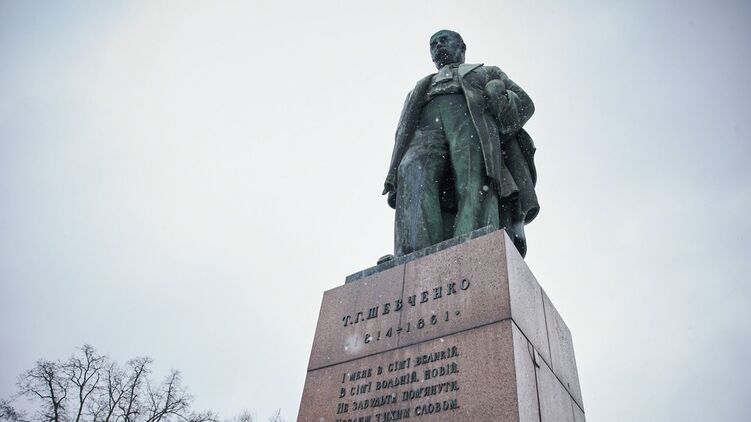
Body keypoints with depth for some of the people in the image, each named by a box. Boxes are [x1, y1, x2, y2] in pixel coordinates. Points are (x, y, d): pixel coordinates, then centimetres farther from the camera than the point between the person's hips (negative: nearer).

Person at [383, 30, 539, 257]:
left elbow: (524, 102, 22)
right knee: (414, 178, -33)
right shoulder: (420, 88, 41)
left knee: (476, 185, -33)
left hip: (474, 121, -1)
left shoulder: (487, 72, 38)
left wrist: (500, 99, -3)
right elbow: (403, 131, 24)